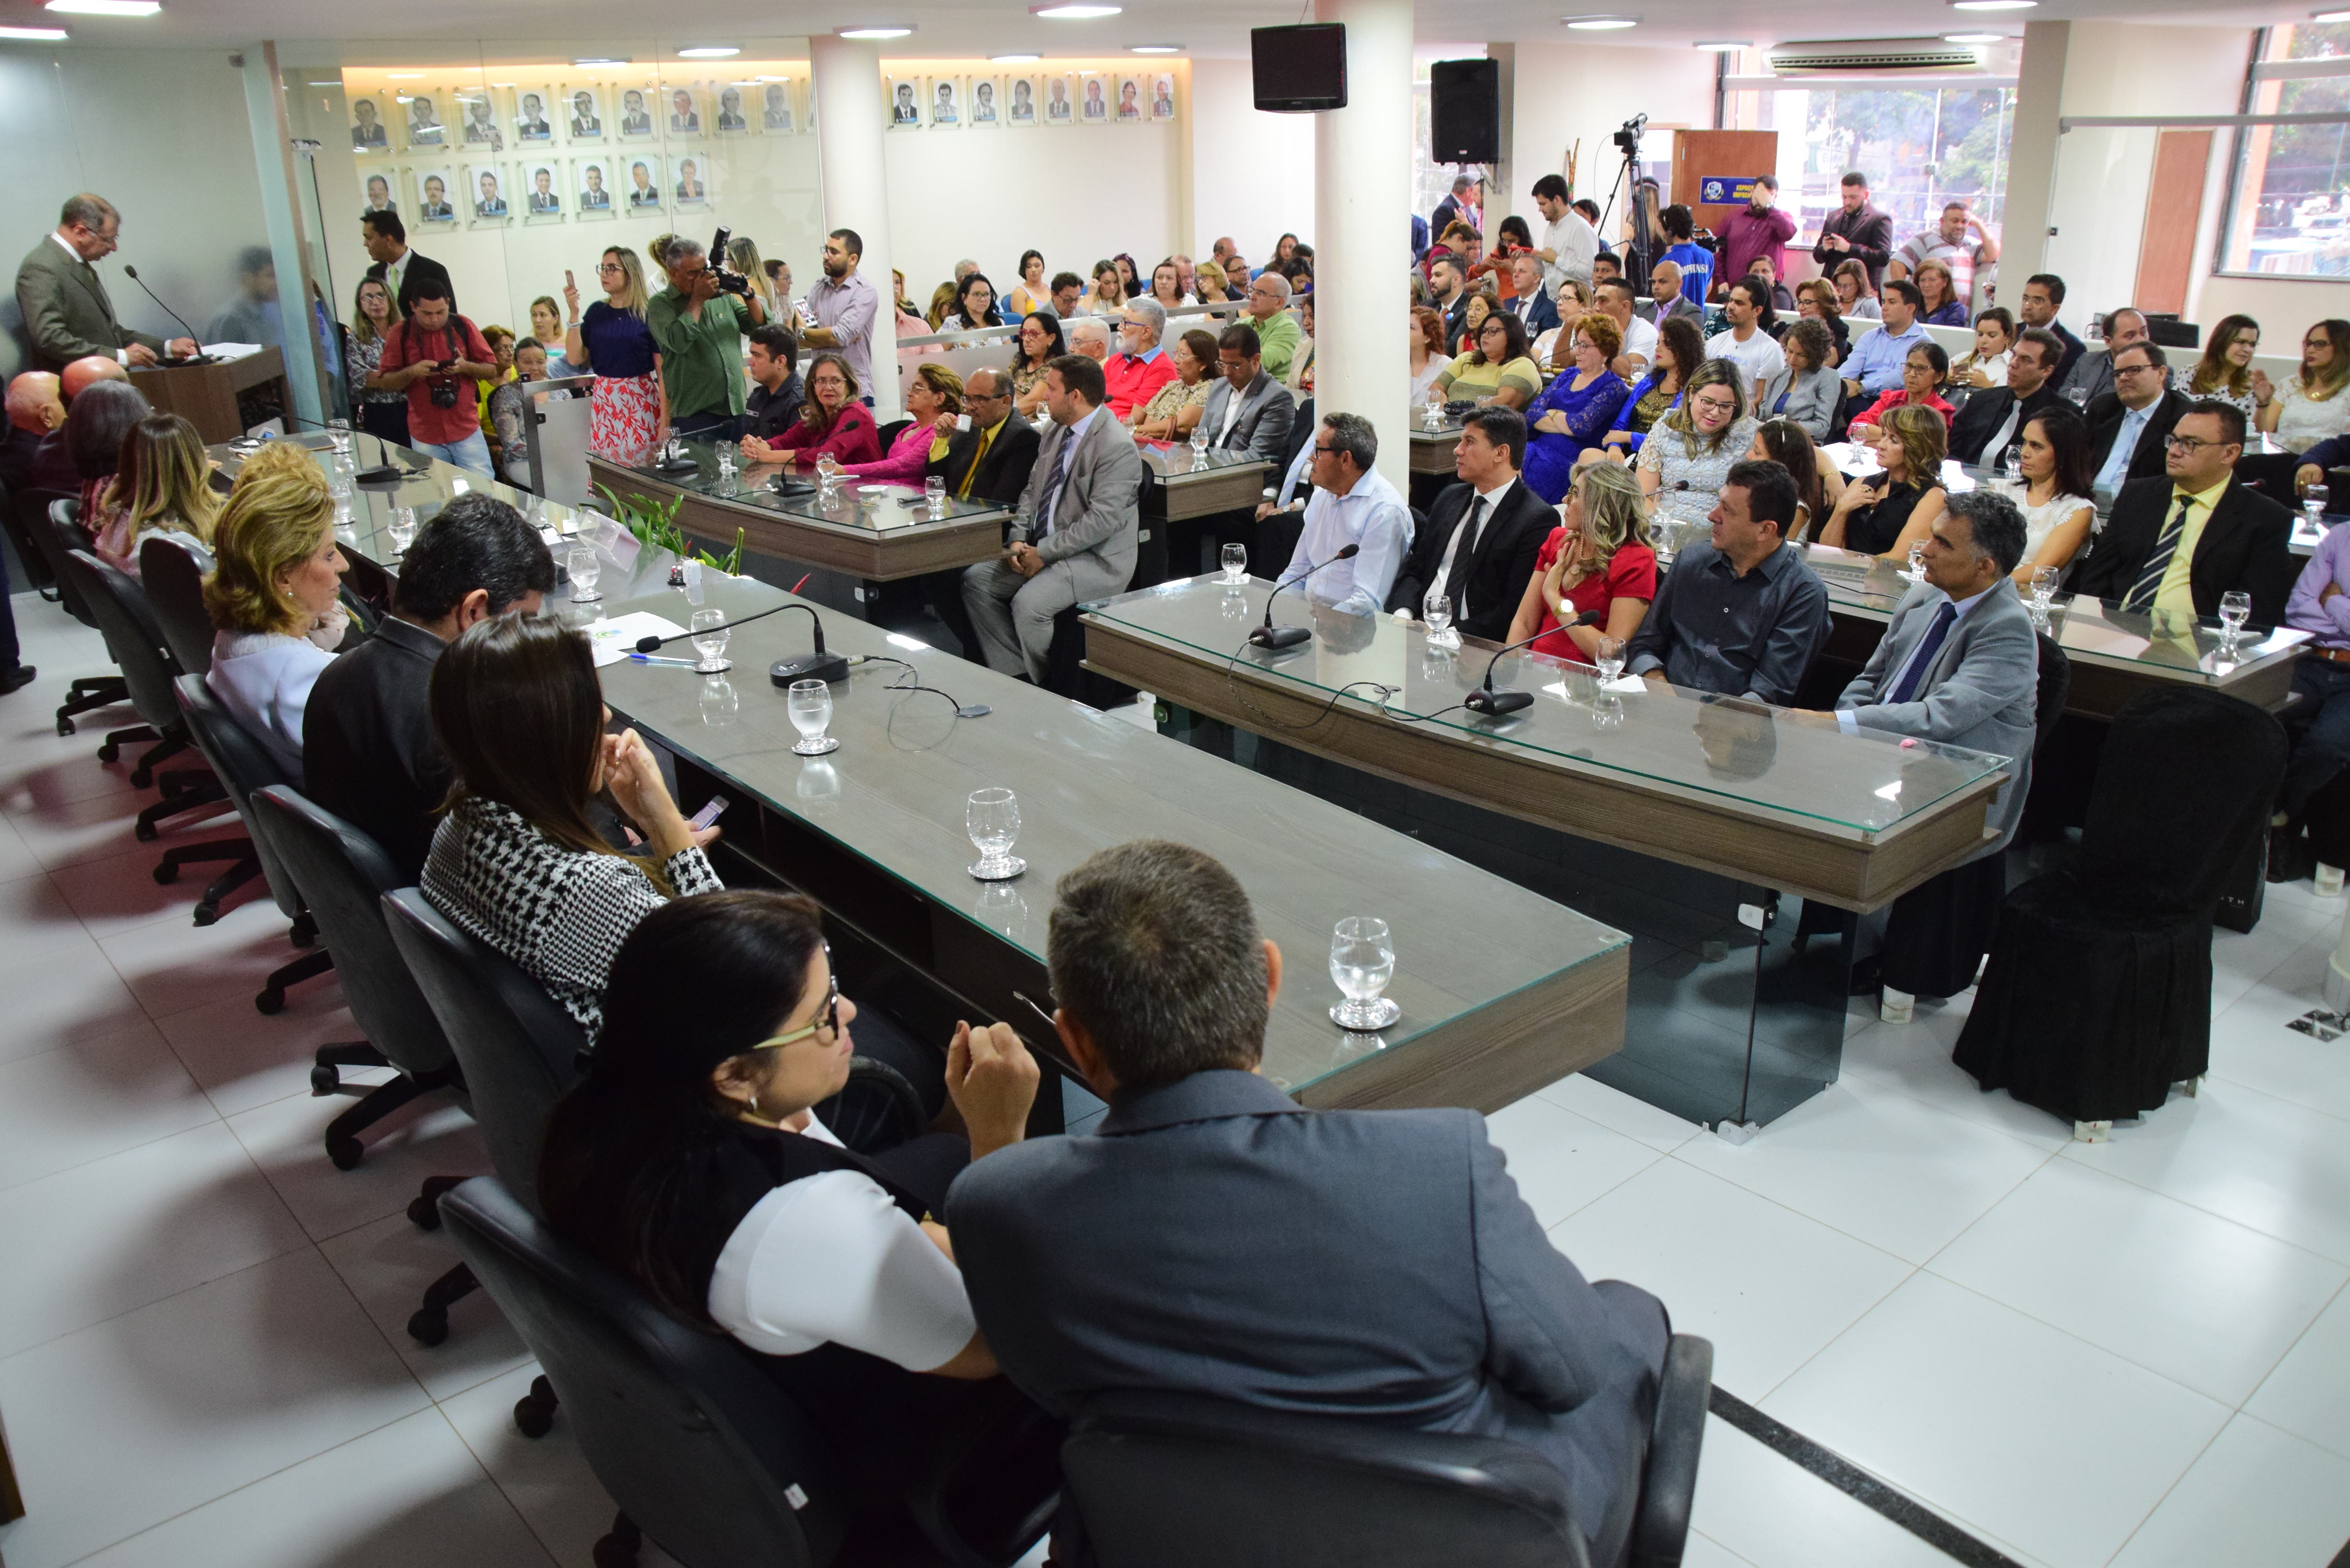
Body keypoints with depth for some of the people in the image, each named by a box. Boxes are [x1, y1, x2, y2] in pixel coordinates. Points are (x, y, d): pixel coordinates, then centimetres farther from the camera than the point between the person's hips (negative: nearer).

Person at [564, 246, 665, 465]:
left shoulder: (648, 313, -4)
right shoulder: (597, 312, 9)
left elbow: (663, 370, -6)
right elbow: (575, 358, 6)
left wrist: (665, 421, -12)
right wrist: (573, 313, -3)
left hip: (641, 401, -4)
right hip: (603, 401, 4)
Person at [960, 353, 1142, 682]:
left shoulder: (1117, 447, -18)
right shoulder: (1056, 433, 11)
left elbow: (1102, 520, -24)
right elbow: (1032, 489, 16)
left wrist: (1044, 553, -20)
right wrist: (1019, 540, -1)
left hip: (1097, 560, -9)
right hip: (1043, 550, 9)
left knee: (1028, 604, -29)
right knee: (976, 580, -2)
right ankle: (1013, 675, 1)